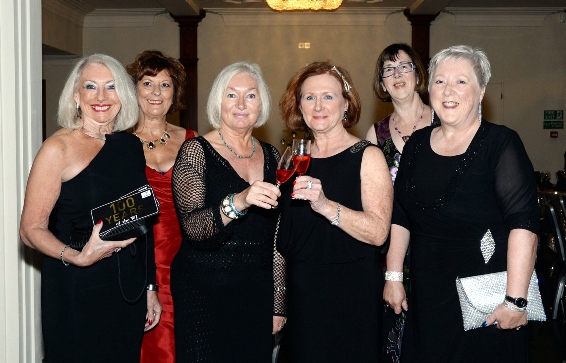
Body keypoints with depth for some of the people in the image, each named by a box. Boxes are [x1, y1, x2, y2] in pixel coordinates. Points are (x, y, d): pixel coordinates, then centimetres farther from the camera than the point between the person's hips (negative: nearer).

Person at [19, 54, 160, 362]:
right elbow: (31, 228, -11)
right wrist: (79, 257, -28)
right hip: (76, 292, -5)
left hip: (128, 288, 5)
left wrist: (149, 286, 14)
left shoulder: (131, 146, 7)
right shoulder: (59, 148, -9)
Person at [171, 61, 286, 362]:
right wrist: (238, 202, -37)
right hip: (203, 293, -4)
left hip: (257, 293, 4)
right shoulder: (195, 151, -7)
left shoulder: (271, 156, 7)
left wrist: (277, 302, 12)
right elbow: (193, 228, -20)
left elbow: (277, 238, 13)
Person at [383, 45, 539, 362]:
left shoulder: (501, 144, -11)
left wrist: (515, 300, -22)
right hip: (427, 297, 5)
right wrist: (393, 277, 7)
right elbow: (400, 217, 11)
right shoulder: (418, 143, 6)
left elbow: (523, 223, -18)